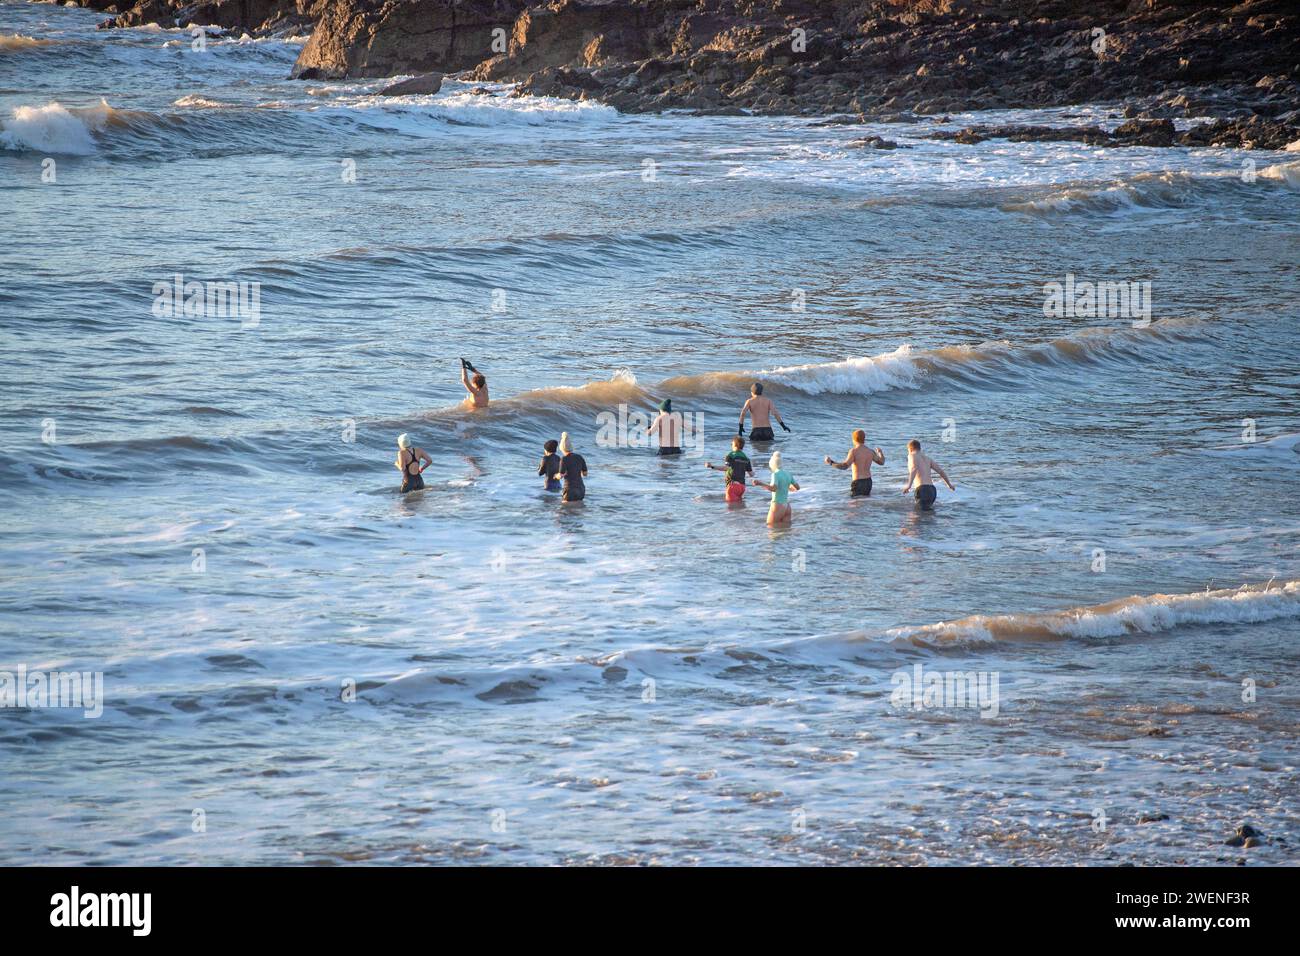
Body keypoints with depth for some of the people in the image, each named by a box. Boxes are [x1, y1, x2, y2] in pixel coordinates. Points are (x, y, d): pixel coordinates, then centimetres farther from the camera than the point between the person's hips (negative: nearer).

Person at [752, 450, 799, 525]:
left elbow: (773, 488, -29)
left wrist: (761, 484, -34)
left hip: (778, 505, -8)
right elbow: (797, 487, 17)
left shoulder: (776, 474, -13)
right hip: (787, 505, 8)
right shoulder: (787, 474, 10)